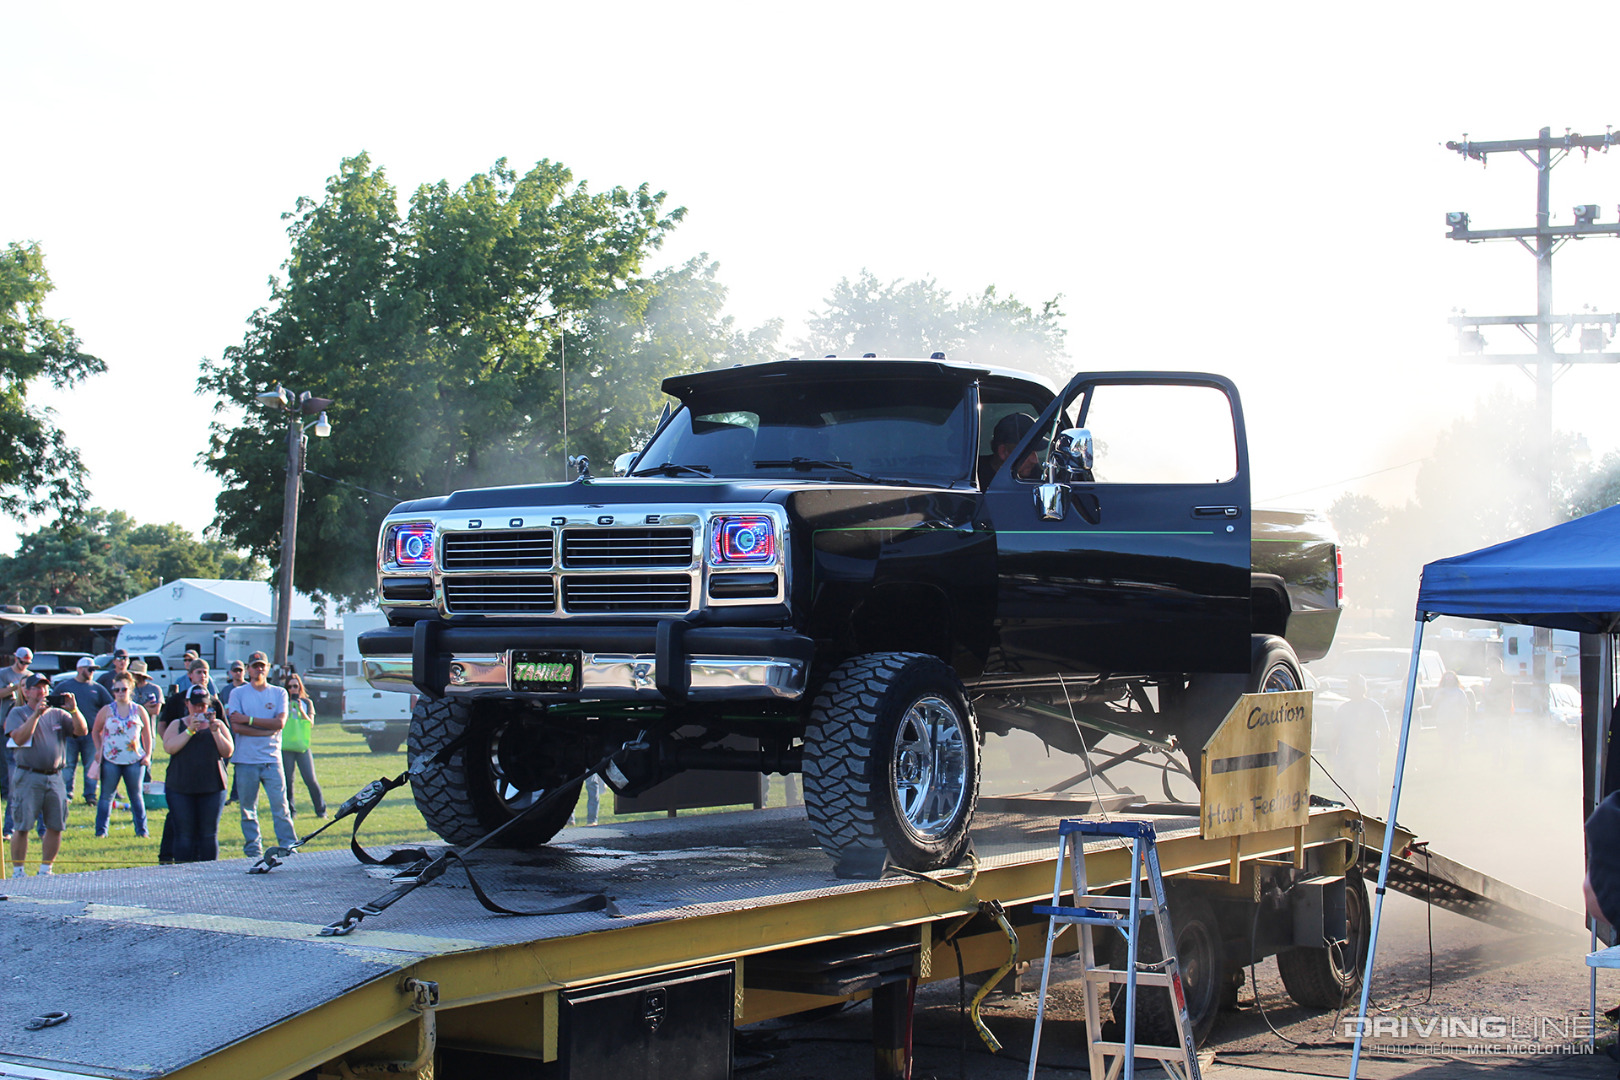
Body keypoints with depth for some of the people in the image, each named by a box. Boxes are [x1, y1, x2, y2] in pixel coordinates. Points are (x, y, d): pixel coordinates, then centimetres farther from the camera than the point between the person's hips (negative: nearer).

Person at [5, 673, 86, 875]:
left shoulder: (57, 714, 14)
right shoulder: (18, 713, 3)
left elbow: (82, 730, 5)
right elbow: (18, 738, -13)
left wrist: (73, 710, -10)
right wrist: (36, 714, -19)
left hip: (54, 778, 4)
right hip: (28, 777, -4)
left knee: (56, 826, 4)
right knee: (22, 827, -4)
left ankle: (45, 870, 15)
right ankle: (18, 872, 3)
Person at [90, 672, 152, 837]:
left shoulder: (139, 711, 5)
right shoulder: (107, 711, 3)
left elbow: (147, 735, 10)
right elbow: (95, 732, 13)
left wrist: (147, 755, 2)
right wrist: (99, 750, 0)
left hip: (135, 761, 0)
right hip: (110, 760, 0)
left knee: (136, 796, 7)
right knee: (106, 796, 3)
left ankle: (141, 830, 12)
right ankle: (101, 830, 9)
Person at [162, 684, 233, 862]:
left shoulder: (218, 725, 12)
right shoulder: (177, 725, 10)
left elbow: (228, 752, 2)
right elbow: (168, 747, -8)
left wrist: (216, 732, -10)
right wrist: (190, 731, -14)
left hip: (212, 787, 1)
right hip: (180, 787, -1)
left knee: (209, 834, 1)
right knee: (184, 835, -1)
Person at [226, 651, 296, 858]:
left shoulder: (279, 693, 10)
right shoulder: (238, 693, 7)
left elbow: (280, 723, -4)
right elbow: (236, 727, -5)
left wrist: (248, 719, -8)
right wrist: (267, 730, -8)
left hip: (272, 759, 0)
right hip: (245, 761, 0)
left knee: (280, 806, -5)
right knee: (248, 809, 2)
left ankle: (288, 847, -2)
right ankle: (253, 852, 8)